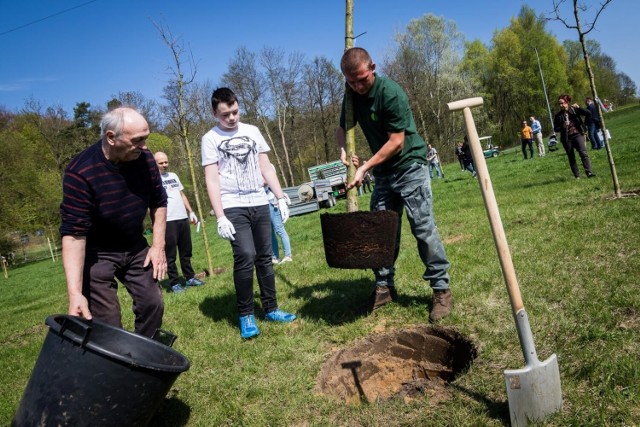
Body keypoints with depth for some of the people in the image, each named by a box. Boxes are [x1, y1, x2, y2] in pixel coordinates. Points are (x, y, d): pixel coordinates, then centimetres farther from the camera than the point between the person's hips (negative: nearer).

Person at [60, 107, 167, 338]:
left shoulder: (145, 159, -12)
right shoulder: (80, 172, -27)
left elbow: (159, 203, 4)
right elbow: (73, 233, -29)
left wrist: (158, 245, -4)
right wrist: (75, 292, -35)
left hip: (135, 247, 5)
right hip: (96, 253, -4)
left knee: (153, 305, 3)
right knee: (107, 324, -8)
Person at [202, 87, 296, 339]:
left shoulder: (252, 131, 12)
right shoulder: (210, 138, 1)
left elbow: (266, 168, 14)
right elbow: (212, 180, -5)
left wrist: (281, 198, 6)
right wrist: (220, 217, -13)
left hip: (260, 204, 4)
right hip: (233, 207, -4)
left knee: (265, 257, 6)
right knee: (245, 257, -15)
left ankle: (270, 309, 18)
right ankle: (246, 315, 0)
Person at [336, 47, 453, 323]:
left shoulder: (391, 93, -20)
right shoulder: (353, 94, 1)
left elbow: (396, 142, -21)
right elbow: (343, 128, 15)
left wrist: (365, 168, -22)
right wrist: (343, 150, -6)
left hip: (409, 166, -7)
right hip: (383, 172, 7)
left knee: (423, 228, -9)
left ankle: (441, 289, 1)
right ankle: (384, 286, 19)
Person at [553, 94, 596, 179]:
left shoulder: (574, 109, 1)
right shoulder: (558, 115, 3)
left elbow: (588, 113, -4)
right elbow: (555, 129, 5)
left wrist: (579, 108, -16)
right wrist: (563, 127, -14)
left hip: (577, 135, -1)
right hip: (567, 138, 2)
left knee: (583, 153, -15)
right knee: (571, 158, 6)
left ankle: (589, 172, -18)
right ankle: (577, 176, 12)